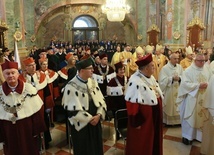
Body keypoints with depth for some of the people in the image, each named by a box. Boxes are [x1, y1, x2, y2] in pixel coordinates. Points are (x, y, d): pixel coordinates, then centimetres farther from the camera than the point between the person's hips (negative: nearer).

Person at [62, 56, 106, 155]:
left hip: (95, 121, 6)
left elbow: (101, 100, 3)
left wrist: (99, 115, -12)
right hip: (82, 124, -6)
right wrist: (89, 118, -15)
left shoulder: (93, 82, 2)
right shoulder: (71, 87, -18)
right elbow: (73, 110, -19)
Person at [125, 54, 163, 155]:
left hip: (154, 117, 9)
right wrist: (136, 122, -22)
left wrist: (158, 108, 17)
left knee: (154, 141, 24)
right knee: (142, 144, 10)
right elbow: (132, 104, -26)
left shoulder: (151, 77, 4)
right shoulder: (135, 82, -26)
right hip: (143, 119, -9)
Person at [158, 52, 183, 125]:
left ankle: (178, 120, 22)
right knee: (169, 107, 5)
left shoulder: (180, 67, 6)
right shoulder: (165, 68, -8)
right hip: (169, 91, -4)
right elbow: (162, 80, -14)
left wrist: (179, 78, -17)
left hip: (178, 90, 4)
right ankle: (168, 121, 19)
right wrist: (172, 78, -21)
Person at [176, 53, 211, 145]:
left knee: (201, 117, 13)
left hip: (203, 99, 5)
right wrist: (198, 85, -22)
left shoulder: (207, 71, 8)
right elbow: (185, 83, -17)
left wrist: (206, 85, -10)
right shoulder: (188, 71, -9)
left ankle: (198, 135, 28)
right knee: (189, 117, 3)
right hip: (191, 99, -5)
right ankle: (187, 136, 15)